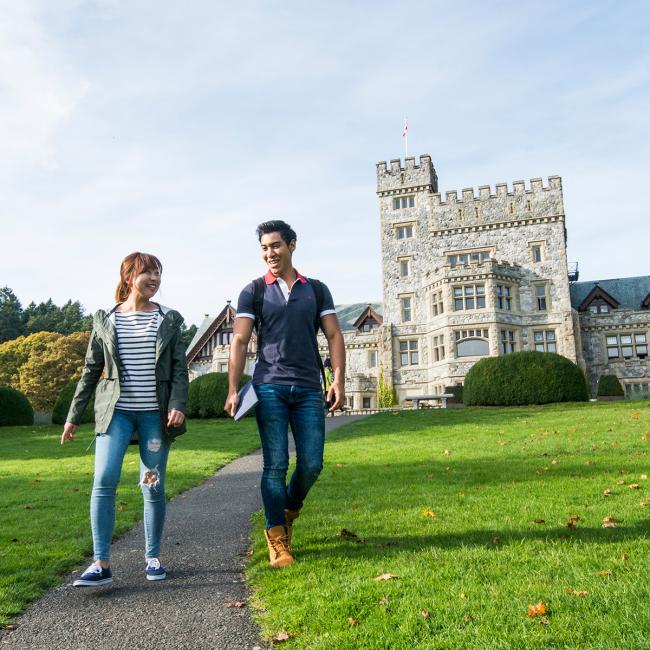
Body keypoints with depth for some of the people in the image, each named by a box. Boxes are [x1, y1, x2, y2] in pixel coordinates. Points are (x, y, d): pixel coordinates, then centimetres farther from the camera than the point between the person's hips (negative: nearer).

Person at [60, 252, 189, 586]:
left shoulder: (168, 320, 5)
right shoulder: (105, 320, 6)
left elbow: (180, 368, 2)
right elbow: (91, 370, 9)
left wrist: (177, 405, -13)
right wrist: (73, 415, 9)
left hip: (155, 413, 0)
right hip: (116, 411, 0)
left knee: (154, 486, 4)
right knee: (104, 480, -12)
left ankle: (152, 557, 19)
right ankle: (101, 563, -2)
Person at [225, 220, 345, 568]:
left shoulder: (316, 290, 12)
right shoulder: (253, 292, 7)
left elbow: (334, 335, 8)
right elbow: (239, 341, 1)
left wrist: (338, 380, -4)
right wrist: (232, 390, -9)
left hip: (309, 389, 2)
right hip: (270, 387, -2)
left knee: (312, 464, 1)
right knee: (275, 464, -2)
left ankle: (290, 509, 31)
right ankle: (277, 538, 12)